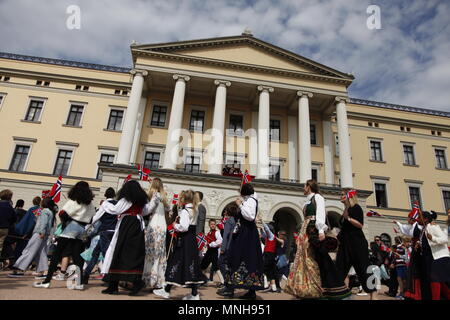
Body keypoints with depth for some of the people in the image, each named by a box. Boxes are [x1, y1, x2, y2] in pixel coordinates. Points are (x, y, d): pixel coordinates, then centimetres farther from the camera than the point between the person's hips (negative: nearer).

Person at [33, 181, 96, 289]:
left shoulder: (73, 201, -4)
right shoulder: (90, 204, 11)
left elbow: (62, 213, -11)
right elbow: (93, 218, 9)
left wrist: (65, 220, 7)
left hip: (72, 227, -5)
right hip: (82, 230, 5)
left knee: (56, 254, 2)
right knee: (77, 256, 8)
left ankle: (47, 281, 3)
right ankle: (80, 282, 4)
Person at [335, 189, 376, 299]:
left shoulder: (356, 208, -6)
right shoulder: (345, 210, 17)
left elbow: (360, 225, -16)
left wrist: (348, 218, -25)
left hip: (357, 243, -8)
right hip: (345, 243, 8)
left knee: (362, 269, -3)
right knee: (340, 269, 2)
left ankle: (372, 295, 6)